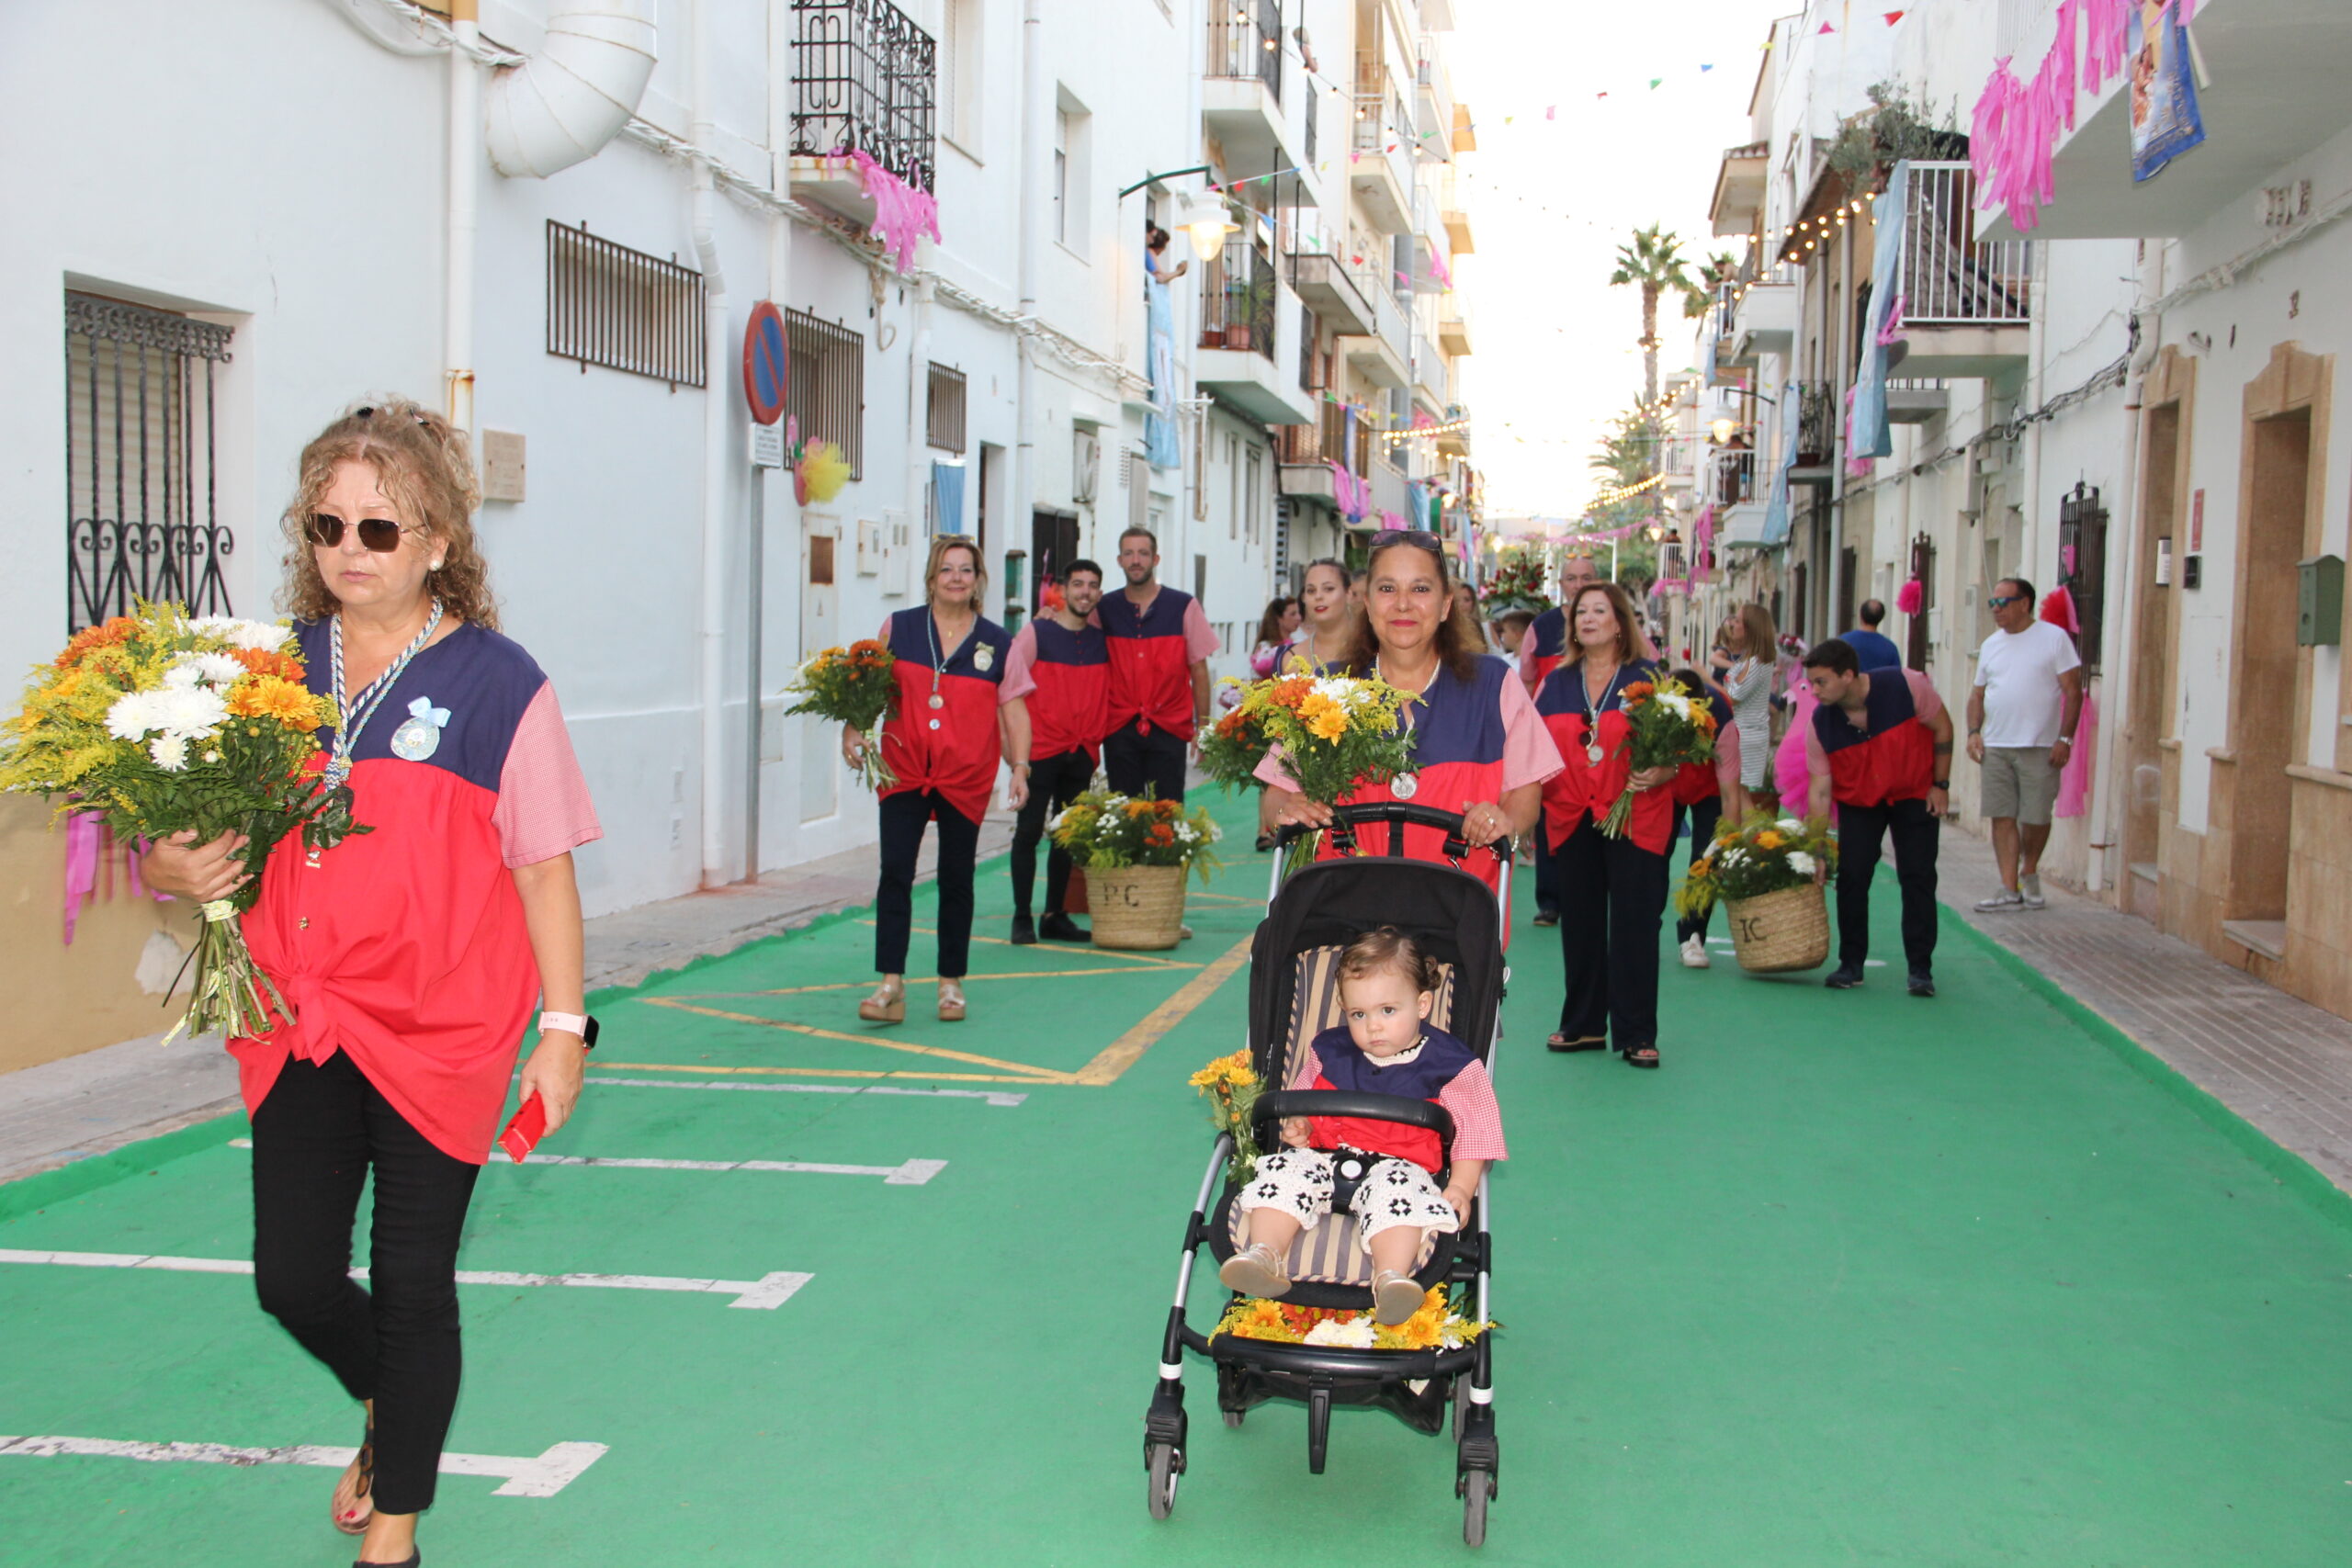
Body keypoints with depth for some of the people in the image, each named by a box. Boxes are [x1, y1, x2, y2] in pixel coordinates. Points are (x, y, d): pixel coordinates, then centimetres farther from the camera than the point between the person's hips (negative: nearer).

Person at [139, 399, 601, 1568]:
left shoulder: (497, 684, -7)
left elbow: (544, 866, -5)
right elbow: (203, 824, 15)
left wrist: (562, 1026, -7)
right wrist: (169, 868, -8)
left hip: (440, 1032, -4)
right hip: (300, 1026, 4)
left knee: (413, 1284, 7)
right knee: (293, 1279, 9)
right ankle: (386, 1410, 43)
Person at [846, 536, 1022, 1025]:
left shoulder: (998, 642, 6)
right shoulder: (898, 627, 6)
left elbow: (1013, 710, 5)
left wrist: (1020, 767, -4)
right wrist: (852, 730, -6)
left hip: (966, 780, 1)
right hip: (903, 770, 0)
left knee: (956, 879, 8)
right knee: (895, 871, -10)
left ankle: (951, 983, 20)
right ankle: (891, 985, -8)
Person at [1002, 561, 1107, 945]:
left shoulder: (1101, 640, 9)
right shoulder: (1035, 634, -2)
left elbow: (1108, 694, 17)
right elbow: (1012, 693, -4)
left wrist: (1096, 743, 6)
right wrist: (1017, 751, -9)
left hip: (1082, 753, 4)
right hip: (1041, 750, -4)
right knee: (1029, 832, -2)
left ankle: (1055, 917, 16)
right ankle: (1022, 919, 5)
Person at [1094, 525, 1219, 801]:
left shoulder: (1184, 606, 2)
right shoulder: (1104, 608, 7)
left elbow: (1199, 670, 3)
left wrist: (1203, 726, -1)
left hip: (1170, 729, -2)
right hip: (1119, 728, 2)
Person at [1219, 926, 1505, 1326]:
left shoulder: (1449, 1065, 1)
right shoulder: (1329, 1052, 12)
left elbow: (1474, 1130, 3)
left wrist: (1461, 1186, -10)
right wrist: (1298, 1126, 0)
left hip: (1401, 1163, -4)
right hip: (1326, 1156, 4)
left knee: (1395, 1189, -37)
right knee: (1285, 1170, -25)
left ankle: (1391, 1278, -54)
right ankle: (1263, 1255, -39)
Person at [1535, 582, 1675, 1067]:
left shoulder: (1648, 678, 2)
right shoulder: (1554, 684, 12)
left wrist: (1657, 776, -21)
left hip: (1635, 821, -3)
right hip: (1572, 821, 3)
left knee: (1634, 926, -3)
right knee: (1580, 925, 9)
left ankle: (1637, 1034, 6)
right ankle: (1583, 1025, 21)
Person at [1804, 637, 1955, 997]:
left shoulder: (1905, 686, -26)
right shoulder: (1820, 725, -19)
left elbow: (1942, 728, -10)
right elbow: (1820, 789, -14)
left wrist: (1940, 785, -9)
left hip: (1915, 795, -2)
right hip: (1858, 801, 2)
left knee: (1918, 879, -5)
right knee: (1851, 877, -5)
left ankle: (1921, 969, 1)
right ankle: (1851, 965, 7)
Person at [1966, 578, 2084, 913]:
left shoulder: (2054, 638, -2)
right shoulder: (1991, 645, 14)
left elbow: (2073, 691, -4)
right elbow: (1978, 694, 19)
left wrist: (2065, 738, -11)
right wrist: (1974, 731, 3)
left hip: (2039, 747, -4)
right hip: (1995, 747, 4)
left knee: (2036, 817, 3)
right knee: (2003, 817, -1)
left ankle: (2030, 873, 28)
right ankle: (2010, 891, 1)